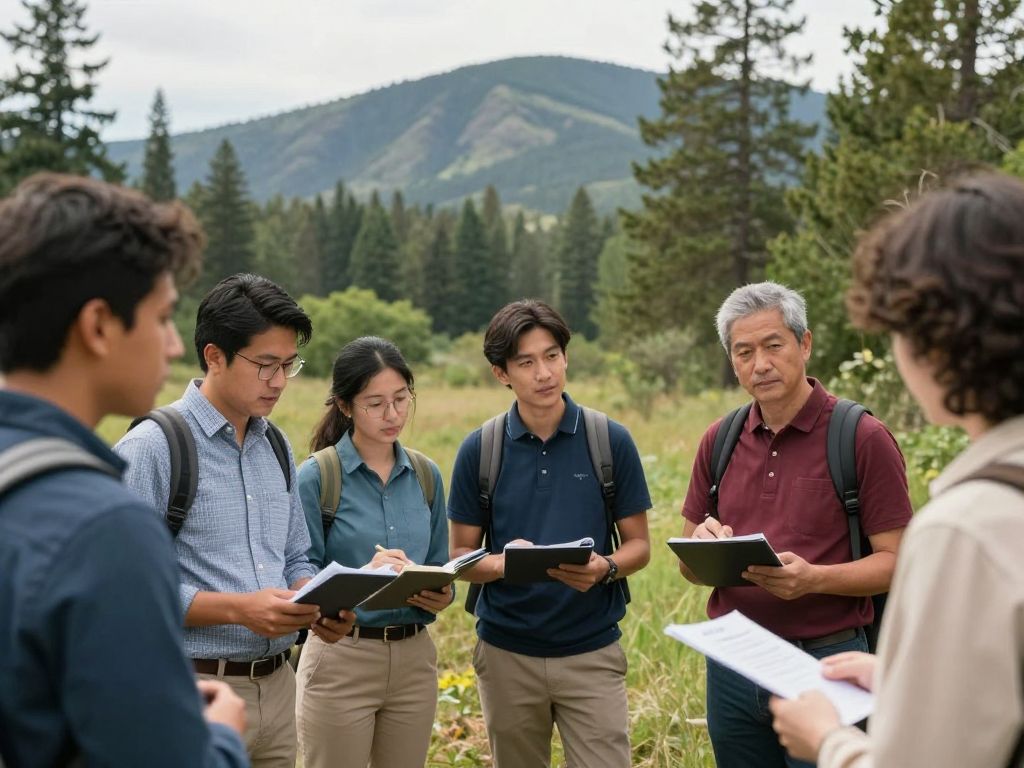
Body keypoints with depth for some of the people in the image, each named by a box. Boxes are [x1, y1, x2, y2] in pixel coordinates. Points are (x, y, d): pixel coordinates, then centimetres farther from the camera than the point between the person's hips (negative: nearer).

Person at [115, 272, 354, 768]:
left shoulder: (276, 447, 11)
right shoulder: (152, 448, -12)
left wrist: (317, 604, -2)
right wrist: (239, 609, -22)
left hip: (277, 687, 7)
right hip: (196, 690, -6)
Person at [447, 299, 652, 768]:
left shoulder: (611, 440, -4)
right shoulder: (479, 449, -2)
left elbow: (639, 545, 2)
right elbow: (461, 555, 2)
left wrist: (604, 568, -20)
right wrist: (504, 563, -19)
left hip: (592, 651, -1)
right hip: (507, 653, 1)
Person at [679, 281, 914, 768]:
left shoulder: (863, 438, -8)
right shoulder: (720, 440, 7)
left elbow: (895, 562, -9)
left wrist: (813, 578, -25)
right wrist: (705, 548, -11)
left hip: (826, 660, -4)